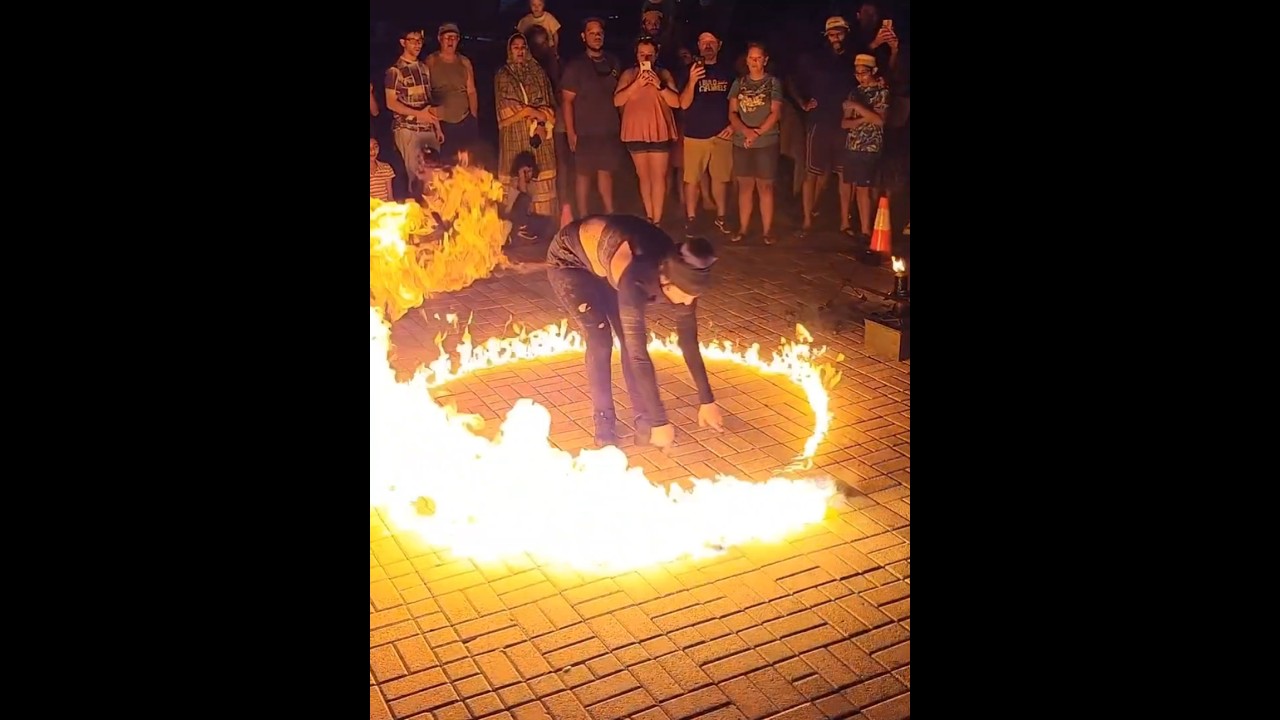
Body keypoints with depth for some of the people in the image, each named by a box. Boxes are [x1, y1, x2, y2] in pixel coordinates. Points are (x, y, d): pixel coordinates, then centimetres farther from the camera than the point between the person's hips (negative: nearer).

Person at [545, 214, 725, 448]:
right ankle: (604, 425, -1)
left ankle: (644, 423, 2)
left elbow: (689, 341, -11)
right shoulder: (635, 280, -43)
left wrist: (707, 401, -6)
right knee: (600, 341, -16)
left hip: (603, 264, 6)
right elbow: (638, 353, -41)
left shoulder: (681, 275, -23)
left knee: (631, 339, -6)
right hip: (569, 260, -6)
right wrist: (659, 421, -38)